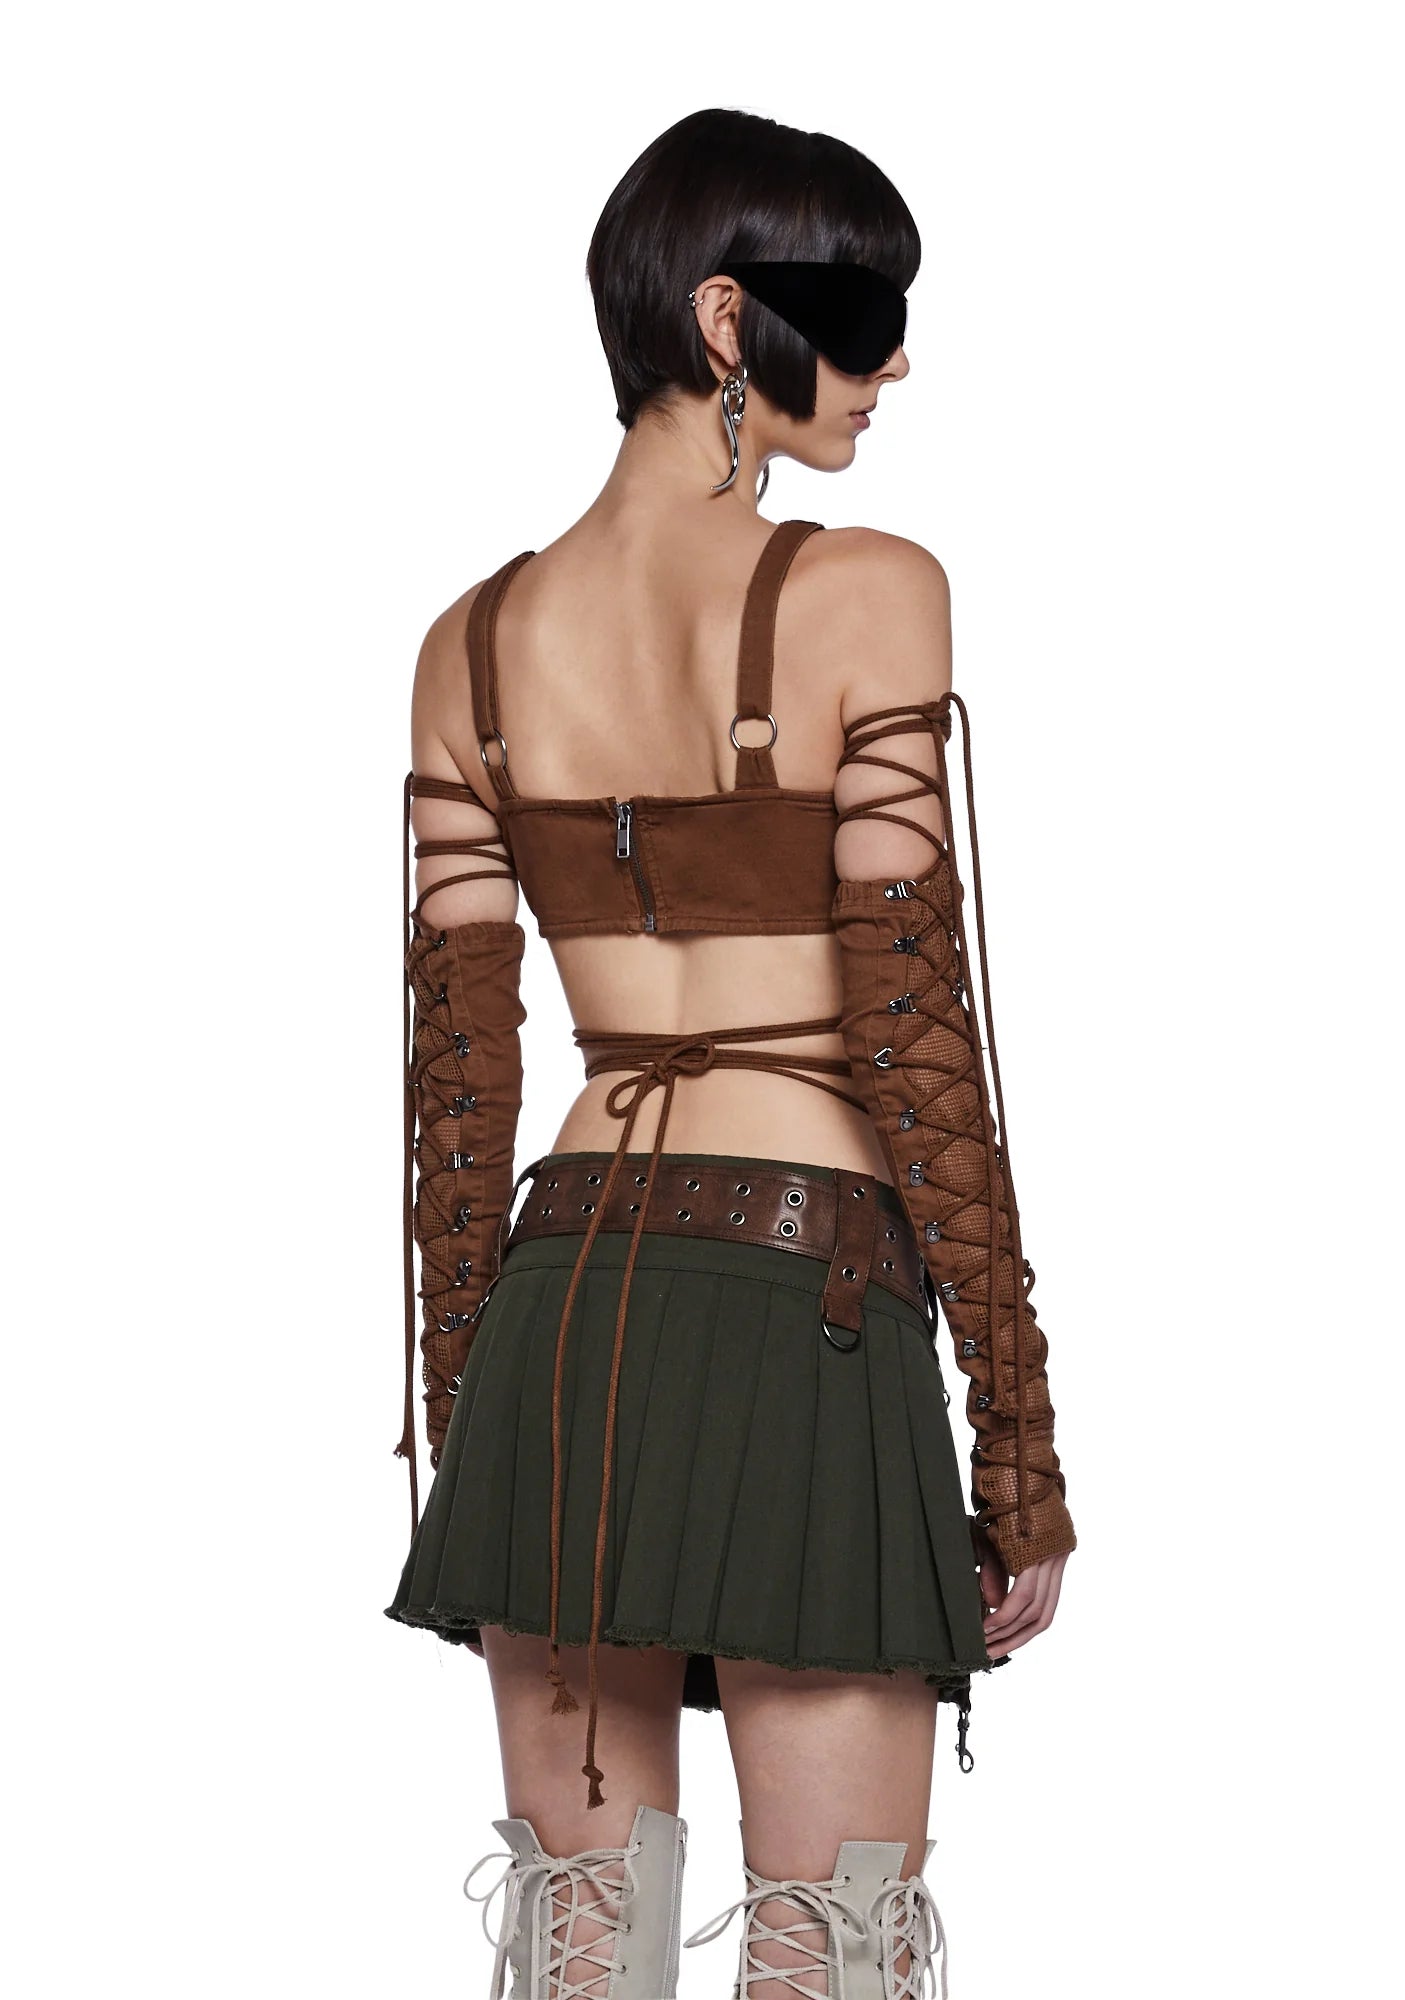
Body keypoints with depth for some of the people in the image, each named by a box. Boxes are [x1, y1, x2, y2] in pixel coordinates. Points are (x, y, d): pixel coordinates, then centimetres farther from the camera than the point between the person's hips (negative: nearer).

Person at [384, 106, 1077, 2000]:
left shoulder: (478, 640, 7)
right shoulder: (864, 594, -8)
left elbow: (458, 1084, 8)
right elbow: (912, 1041, -11)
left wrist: (468, 1443, 16)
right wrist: (1022, 1449, -5)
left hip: (559, 1312, 5)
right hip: (810, 1315, -5)